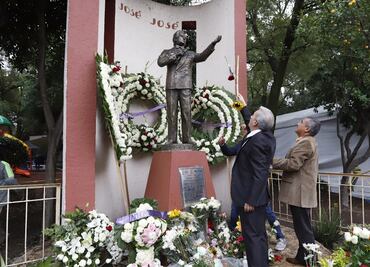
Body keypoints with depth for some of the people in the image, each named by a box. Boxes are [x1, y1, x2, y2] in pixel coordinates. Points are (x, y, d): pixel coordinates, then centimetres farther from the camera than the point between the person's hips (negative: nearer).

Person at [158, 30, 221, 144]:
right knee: (172, 114, -2)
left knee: (186, 113, -5)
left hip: (185, 88, 1)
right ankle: (172, 140, 4)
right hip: (171, 87, 0)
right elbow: (160, 62, -7)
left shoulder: (190, 54, 15)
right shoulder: (167, 52, 13)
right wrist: (175, 54, -12)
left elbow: (202, 56, -4)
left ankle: (187, 139, 0)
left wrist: (213, 44, -15)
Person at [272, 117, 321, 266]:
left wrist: (272, 162, -13)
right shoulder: (308, 142, 19)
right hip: (301, 192, 11)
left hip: (299, 192, -11)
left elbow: (293, 164, -22)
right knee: (303, 227, 16)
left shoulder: (305, 142, -16)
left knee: (304, 228, -4)